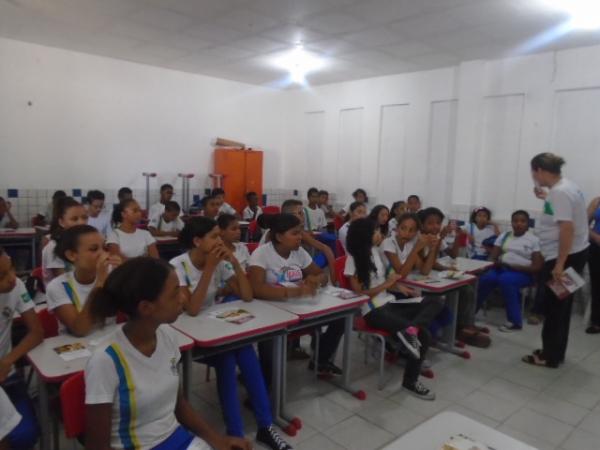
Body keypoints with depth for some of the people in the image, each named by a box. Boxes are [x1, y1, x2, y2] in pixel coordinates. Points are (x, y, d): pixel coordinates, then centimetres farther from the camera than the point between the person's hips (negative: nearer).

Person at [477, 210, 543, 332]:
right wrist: (497, 263, -16)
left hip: (522, 273, -3)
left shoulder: (534, 240, 1)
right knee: (484, 279, -29)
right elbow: (492, 257, 8)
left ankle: (515, 321, -24)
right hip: (501, 269, 3)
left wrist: (514, 267, -19)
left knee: (505, 280, -37)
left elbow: (537, 267, -6)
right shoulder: (504, 236, 13)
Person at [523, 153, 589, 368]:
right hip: (575, 253, 10)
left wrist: (559, 265, -27)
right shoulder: (567, 186, 11)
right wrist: (547, 198, 21)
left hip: (565, 256, -10)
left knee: (554, 307, 1)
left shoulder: (558, 192, -20)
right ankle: (555, 352, 27)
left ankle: (550, 356, 12)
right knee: (561, 306, 16)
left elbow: (567, 229, -27)